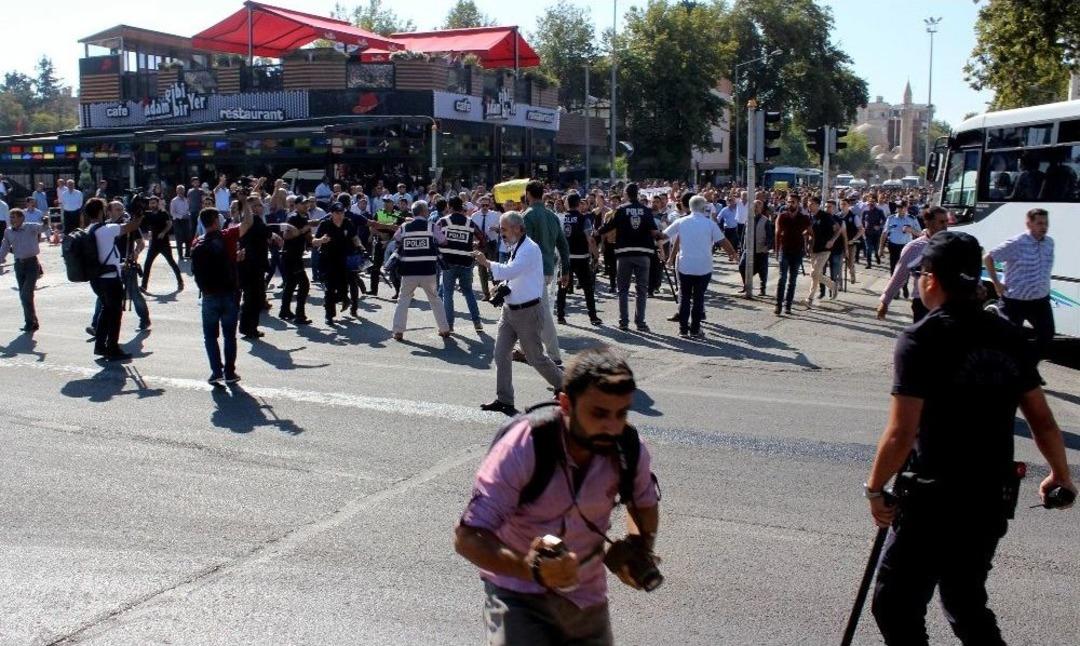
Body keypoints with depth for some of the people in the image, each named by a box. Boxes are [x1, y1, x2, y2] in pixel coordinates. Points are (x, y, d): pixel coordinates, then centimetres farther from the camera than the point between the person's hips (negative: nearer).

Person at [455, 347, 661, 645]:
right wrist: (530, 569, -44)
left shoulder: (630, 449, -14)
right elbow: (467, 537, -28)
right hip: (519, 593, -4)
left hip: (586, 595, 5)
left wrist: (639, 548, -12)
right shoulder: (523, 449, -27)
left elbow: (645, 505, 8)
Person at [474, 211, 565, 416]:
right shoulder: (516, 248, 10)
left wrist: (486, 262, -24)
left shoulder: (530, 249, -20)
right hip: (509, 309, 9)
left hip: (527, 312, -9)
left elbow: (509, 271, -30)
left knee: (535, 357, 3)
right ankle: (504, 399, 12)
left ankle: (563, 385, 24)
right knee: (501, 353, 5)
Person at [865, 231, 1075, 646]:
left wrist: (875, 488, -6)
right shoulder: (1007, 336, 3)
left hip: (936, 501, -7)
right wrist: (1060, 475, 24)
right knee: (967, 604, 23)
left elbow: (901, 433, -19)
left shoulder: (922, 339, -15)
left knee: (896, 606, 5)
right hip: (994, 498, 7)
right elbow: (1042, 419, 9)